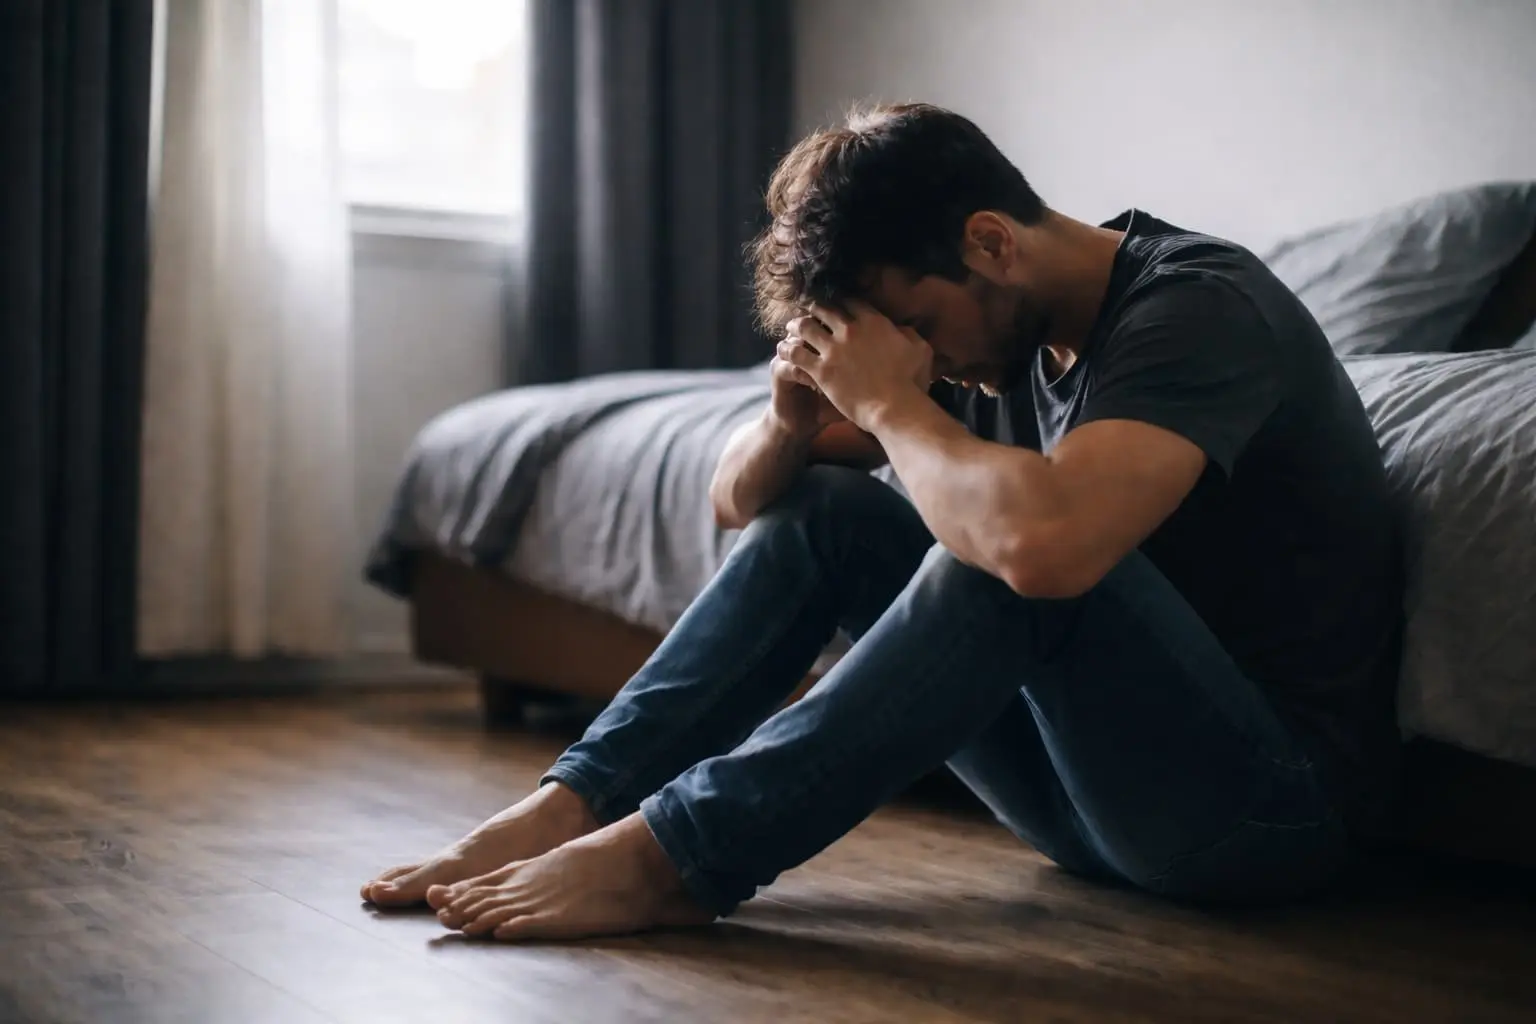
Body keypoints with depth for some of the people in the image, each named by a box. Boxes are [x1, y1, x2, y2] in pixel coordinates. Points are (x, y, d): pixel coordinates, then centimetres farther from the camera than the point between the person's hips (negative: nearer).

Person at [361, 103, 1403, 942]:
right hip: (1103, 781, 8)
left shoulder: (1198, 306, -20)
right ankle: (575, 805, -11)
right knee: (826, 508, -2)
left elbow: (1041, 540, -41)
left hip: (1278, 800, -7)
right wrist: (793, 418, -14)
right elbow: (743, 500, 9)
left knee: (1020, 551, -32)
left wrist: (891, 402, -24)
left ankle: (667, 857, -27)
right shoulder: (996, 335, 4)